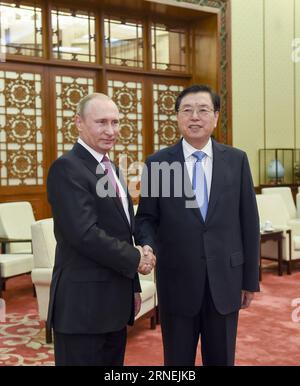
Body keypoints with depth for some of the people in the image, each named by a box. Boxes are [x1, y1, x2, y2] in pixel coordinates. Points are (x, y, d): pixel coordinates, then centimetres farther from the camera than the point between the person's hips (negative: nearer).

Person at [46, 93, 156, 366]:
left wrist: (133, 286, 17)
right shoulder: (67, 168, -14)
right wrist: (135, 259, -12)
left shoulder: (112, 169, 14)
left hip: (115, 301, 9)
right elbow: (85, 234, -23)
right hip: (83, 302, -8)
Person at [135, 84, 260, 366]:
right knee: (178, 361, 13)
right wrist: (148, 245, -20)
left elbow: (248, 222, 3)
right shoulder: (157, 163, -2)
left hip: (224, 280, 1)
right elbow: (146, 217, 2)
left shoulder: (236, 160, 2)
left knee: (222, 360, 15)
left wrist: (250, 279, 3)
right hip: (177, 281, -1)